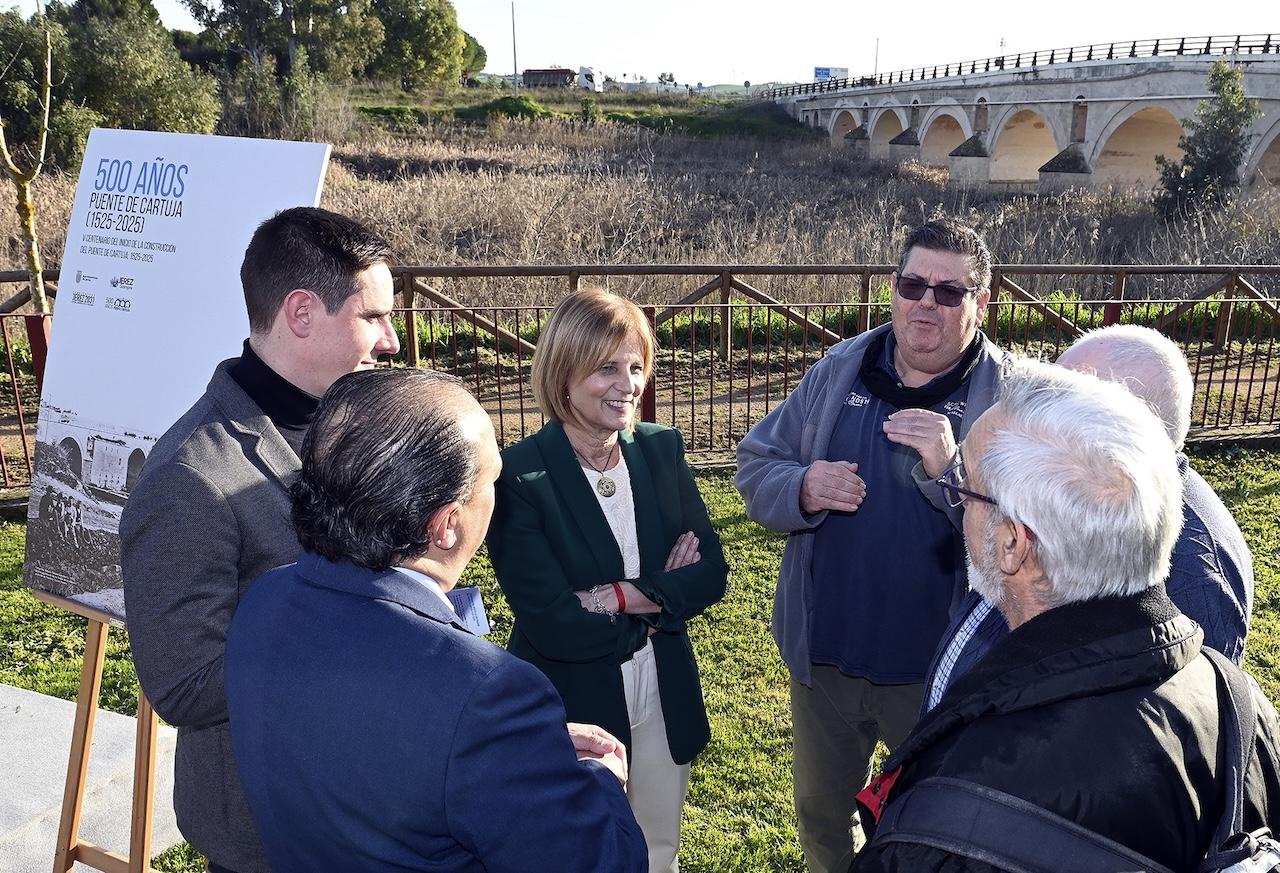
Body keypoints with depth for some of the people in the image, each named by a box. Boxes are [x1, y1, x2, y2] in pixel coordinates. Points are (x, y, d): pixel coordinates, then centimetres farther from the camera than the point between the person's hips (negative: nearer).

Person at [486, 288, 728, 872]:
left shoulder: (661, 450, -4)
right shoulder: (519, 475, -20)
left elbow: (712, 573, -7)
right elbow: (552, 624, -24)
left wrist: (620, 596, -21)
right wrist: (662, 595, -13)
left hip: (664, 704, 4)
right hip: (570, 710, -4)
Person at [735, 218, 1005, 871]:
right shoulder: (838, 371, -1)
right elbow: (755, 464, 2)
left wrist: (952, 471, -36)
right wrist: (801, 490, -19)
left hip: (939, 667, -3)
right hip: (824, 653, 4)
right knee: (821, 815, 26)